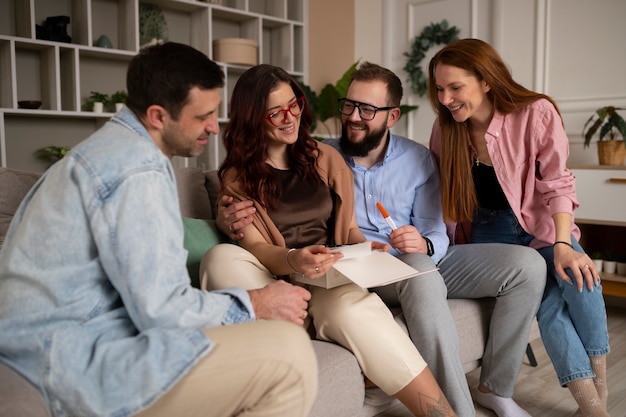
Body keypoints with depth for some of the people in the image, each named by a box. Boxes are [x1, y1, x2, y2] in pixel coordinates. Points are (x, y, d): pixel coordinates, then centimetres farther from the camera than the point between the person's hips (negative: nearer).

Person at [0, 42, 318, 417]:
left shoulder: (111, 146, 15)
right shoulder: (139, 172, -18)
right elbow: (161, 311, -21)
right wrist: (253, 305, -6)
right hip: (78, 363, -11)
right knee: (291, 353, -21)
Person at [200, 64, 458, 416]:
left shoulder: (325, 158, 14)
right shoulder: (237, 177, 5)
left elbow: (349, 227, 16)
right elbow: (254, 247, -8)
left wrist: (365, 248, -8)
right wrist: (294, 261, -30)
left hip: (331, 280, 1)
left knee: (352, 307, -37)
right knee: (220, 257, -33)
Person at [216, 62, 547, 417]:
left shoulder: (418, 159, 6)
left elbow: (436, 236, 2)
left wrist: (423, 244, -24)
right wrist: (229, 218, -28)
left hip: (427, 261, 4)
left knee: (528, 264, -10)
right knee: (421, 274, -38)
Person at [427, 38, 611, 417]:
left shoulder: (537, 113, -13)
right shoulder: (446, 128, -5)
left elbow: (557, 183, -15)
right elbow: (442, 188, 5)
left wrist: (563, 245, -26)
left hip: (541, 223, 0)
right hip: (492, 231, 1)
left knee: (580, 278, -29)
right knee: (548, 300, -24)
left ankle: (600, 384, -9)